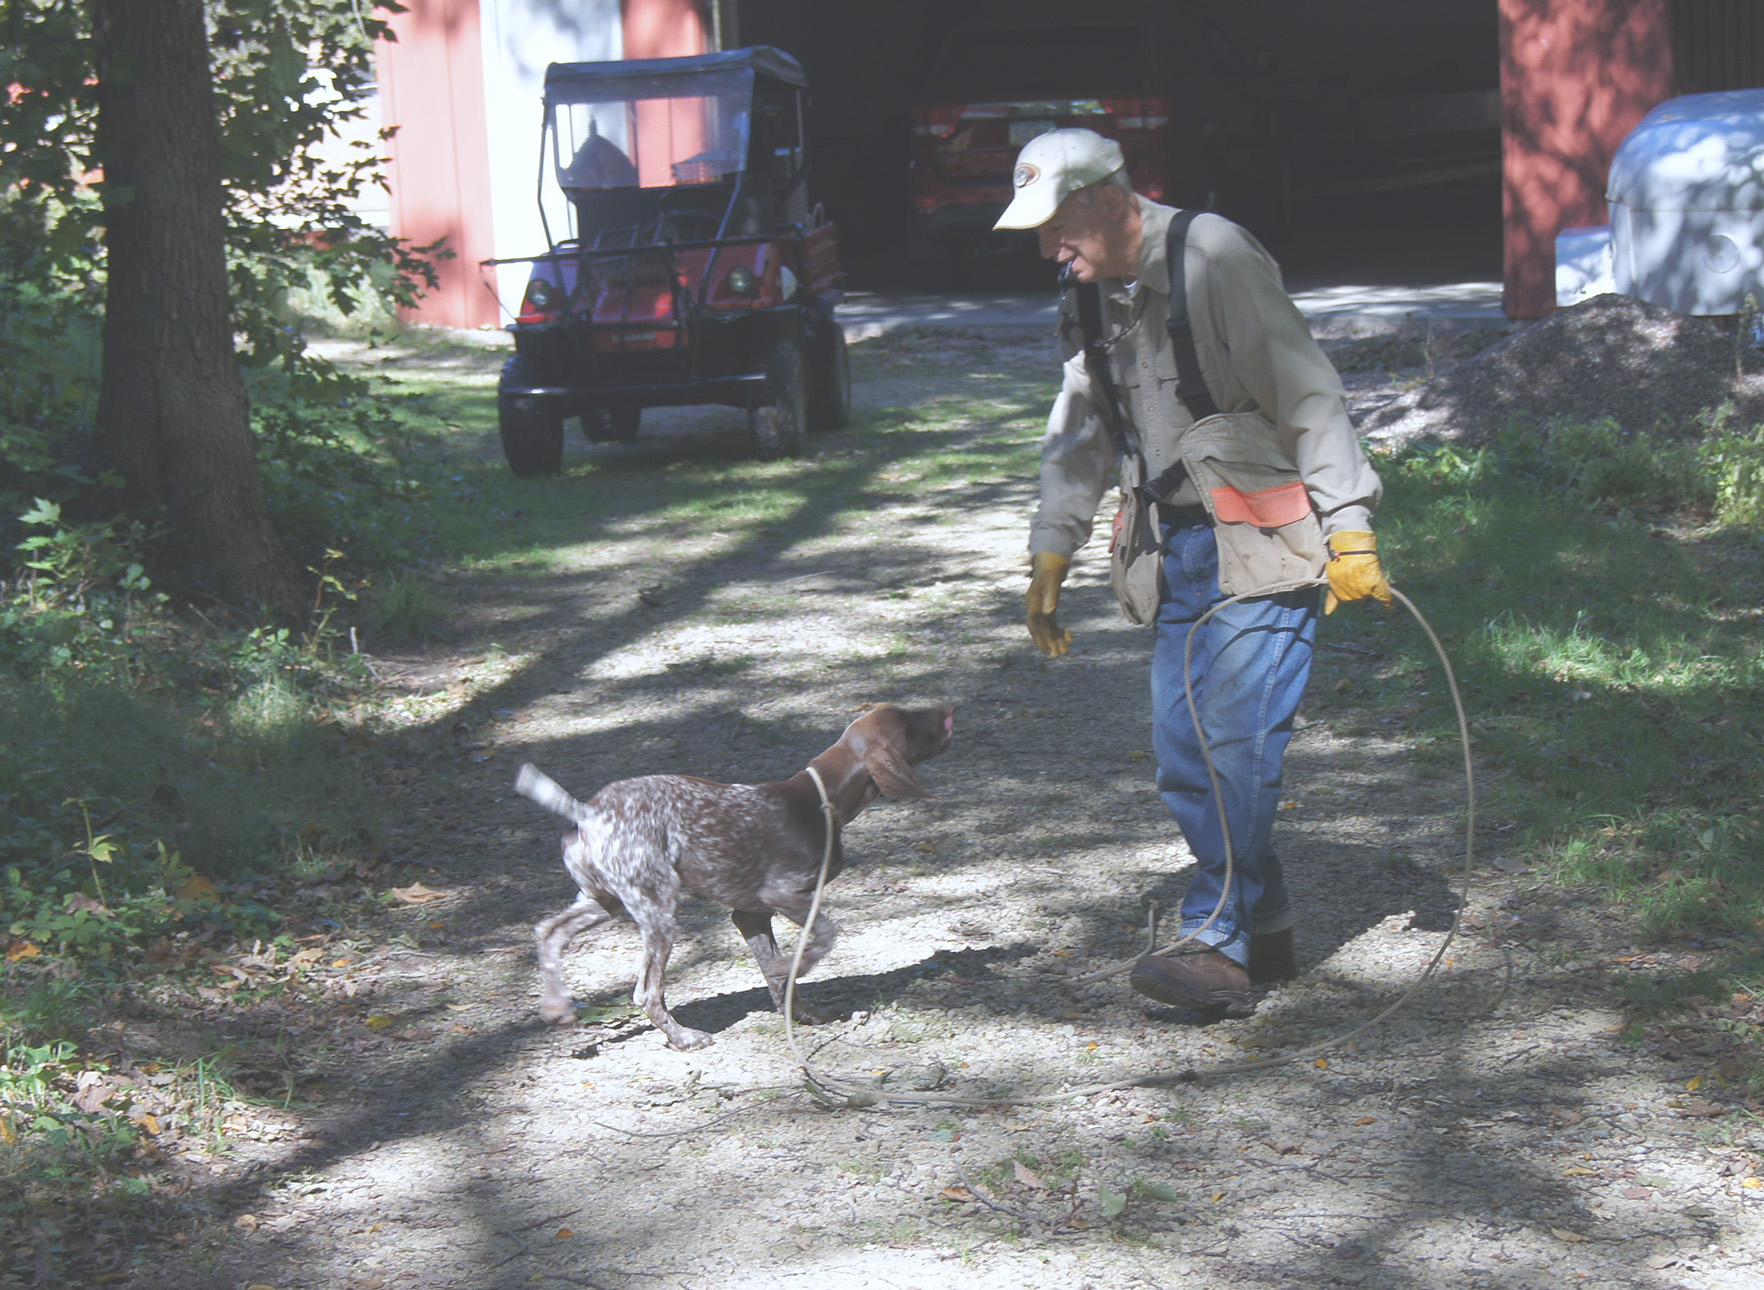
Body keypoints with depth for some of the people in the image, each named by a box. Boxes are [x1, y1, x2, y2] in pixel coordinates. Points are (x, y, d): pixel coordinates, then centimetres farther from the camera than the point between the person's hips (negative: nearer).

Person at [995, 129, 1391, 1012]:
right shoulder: (1096, 298, 11)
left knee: (1235, 739, -13)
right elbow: (1078, 436, 23)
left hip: (1265, 542, -8)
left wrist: (1348, 530, -17)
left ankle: (1219, 943, -7)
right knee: (1181, 749, 4)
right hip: (1183, 549, 8)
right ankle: (1266, 933, 14)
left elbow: (1309, 396, -15)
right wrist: (1050, 556, 20)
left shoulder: (1214, 259, -14)